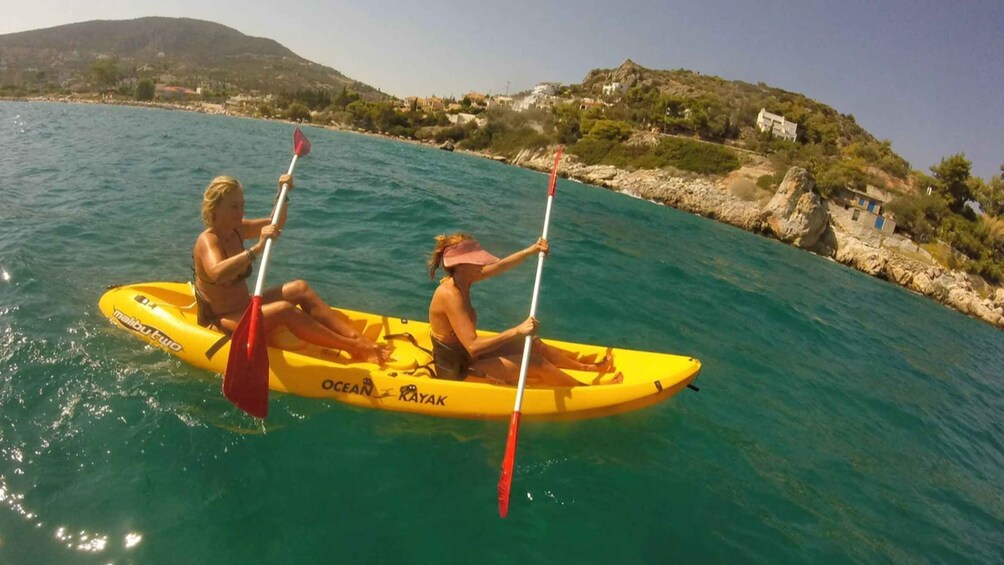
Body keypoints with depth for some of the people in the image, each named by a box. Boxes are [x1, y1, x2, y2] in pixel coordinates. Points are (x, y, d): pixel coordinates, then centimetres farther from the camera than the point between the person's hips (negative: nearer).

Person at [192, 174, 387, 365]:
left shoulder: (236, 229, 5)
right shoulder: (207, 240, -19)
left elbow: (274, 224, 17)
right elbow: (217, 274, -41)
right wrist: (257, 248, -49)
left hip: (244, 308, 9)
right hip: (219, 323, -9)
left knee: (300, 288, -8)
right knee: (284, 310, -30)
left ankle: (354, 336, -18)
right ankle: (354, 348, -31)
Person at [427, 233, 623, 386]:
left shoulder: (460, 278, -4)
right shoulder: (450, 295, -30)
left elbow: (498, 267, 9)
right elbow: (473, 347, -36)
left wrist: (532, 250, 6)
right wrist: (517, 331, -37)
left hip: (462, 353, 9)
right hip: (457, 370, -9)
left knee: (534, 345, 13)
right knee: (536, 364, -10)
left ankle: (587, 367, 32)